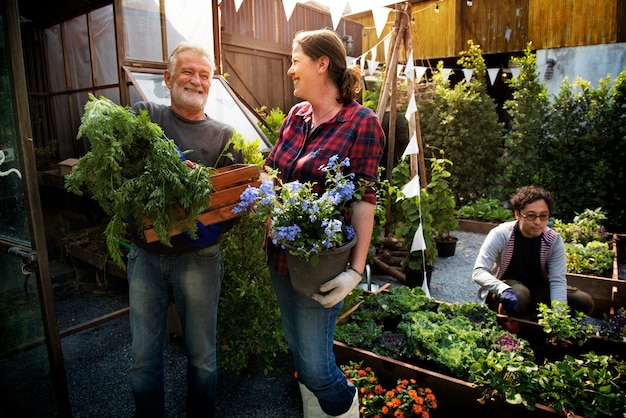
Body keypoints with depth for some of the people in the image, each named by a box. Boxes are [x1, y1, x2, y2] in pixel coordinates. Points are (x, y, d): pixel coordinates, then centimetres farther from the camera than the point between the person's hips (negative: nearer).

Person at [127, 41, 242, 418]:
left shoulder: (225, 136, 2)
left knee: (201, 356, 13)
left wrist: (215, 227, -20)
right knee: (144, 357, 14)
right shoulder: (142, 116, 5)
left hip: (198, 258, -1)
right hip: (145, 255, 1)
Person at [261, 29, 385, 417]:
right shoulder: (296, 116, 7)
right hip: (280, 255, 7)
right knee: (300, 353, 22)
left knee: (315, 367, 2)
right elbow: (270, 171, 13)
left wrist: (356, 270, -20)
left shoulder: (361, 123, -12)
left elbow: (364, 202, -16)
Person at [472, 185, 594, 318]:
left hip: (538, 290, 5)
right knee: (519, 296, -37)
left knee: (585, 302, -11)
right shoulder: (500, 235, -21)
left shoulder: (554, 240, -11)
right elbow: (478, 272, -28)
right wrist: (503, 289, -47)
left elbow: (558, 280, -15)